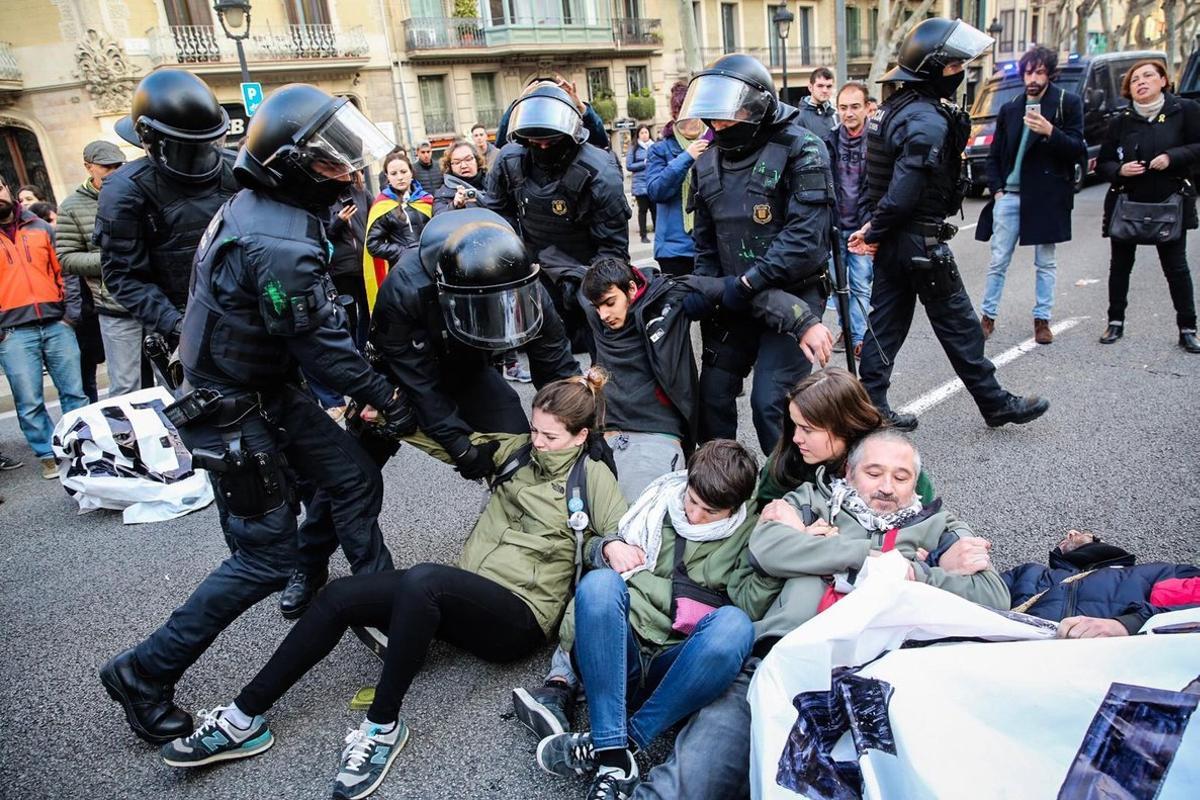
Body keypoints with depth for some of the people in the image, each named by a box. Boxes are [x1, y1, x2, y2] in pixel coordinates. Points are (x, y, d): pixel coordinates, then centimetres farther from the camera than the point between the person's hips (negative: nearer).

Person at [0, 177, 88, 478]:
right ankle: (48, 454, 12)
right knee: (29, 403, 0)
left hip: (56, 325, 2)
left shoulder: (40, 228, 12)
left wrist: (71, 313, 3)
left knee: (74, 392, 6)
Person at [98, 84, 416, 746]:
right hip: (233, 415, -10)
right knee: (264, 559, -1)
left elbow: (317, 320, 10)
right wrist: (386, 398, -8)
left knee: (354, 480, 12)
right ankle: (143, 676, 16)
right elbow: (322, 343, -22)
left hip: (272, 392, 10)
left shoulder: (258, 207, 5)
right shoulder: (280, 244, -28)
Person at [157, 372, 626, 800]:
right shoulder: (517, 450, 13)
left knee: (420, 580, -37)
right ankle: (245, 718, -6)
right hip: (465, 602, 6)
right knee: (341, 595, -13)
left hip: (521, 617, -6)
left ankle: (383, 726, -23)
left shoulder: (592, 476, -1)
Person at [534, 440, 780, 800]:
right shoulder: (662, 499, 15)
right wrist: (608, 548, 4)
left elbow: (750, 605, -4)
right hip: (621, 653, 2)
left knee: (733, 624, -32)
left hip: (677, 666, -1)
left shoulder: (748, 533, 10)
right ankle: (614, 761, -34)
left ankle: (613, 743, -28)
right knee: (600, 582, -28)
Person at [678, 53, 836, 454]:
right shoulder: (710, 161, 9)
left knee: (771, 402, -13)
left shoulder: (800, 150, -12)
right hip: (735, 300, 6)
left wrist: (746, 284, -25)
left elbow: (805, 236, -21)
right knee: (713, 394, 8)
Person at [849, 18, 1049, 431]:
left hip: (892, 241, 9)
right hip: (920, 242, -9)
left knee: (886, 322, 12)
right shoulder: (929, 121, -20)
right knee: (958, 325, 4)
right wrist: (875, 234, -11)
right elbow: (903, 193, -25)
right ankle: (996, 404, 19)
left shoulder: (896, 106, 11)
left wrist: (874, 231, 6)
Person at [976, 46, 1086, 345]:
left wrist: (1050, 132, -20)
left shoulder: (1068, 103, 1)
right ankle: (988, 317, 12)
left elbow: (1078, 150, -4)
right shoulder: (1009, 109, 10)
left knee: (1045, 263, 7)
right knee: (998, 261, 4)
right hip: (1009, 195, 2)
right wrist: (996, 189, 3)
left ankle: (1042, 320, 16)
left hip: (1046, 196, -2)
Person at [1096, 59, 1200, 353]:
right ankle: (1116, 322, 19)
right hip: (1126, 203, 2)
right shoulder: (1121, 122, 3)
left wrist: (1172, 157, -18)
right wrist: (1120, 170, -15)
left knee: (1176, 266, 2)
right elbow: (1103, 164, 5)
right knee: (1120, 265, 8)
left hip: (1170, 203, -2)